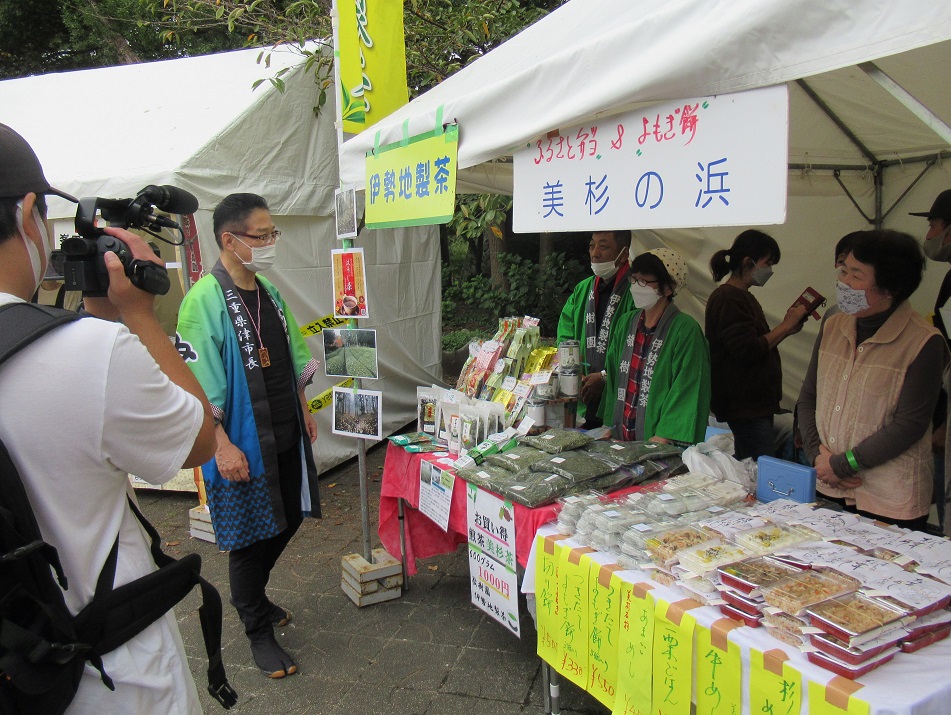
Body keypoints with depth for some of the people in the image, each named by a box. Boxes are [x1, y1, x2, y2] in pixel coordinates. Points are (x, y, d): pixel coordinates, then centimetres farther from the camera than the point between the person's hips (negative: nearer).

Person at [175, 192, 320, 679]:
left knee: (286, 520, 20)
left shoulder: (269, 292, 7)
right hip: (240, 446, -8)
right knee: (248, 538, 8)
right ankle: (258, 631, 28)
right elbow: (199, 384, -20)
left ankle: (251, 596, 45)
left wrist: (302, 409, 17)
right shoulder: (203, 300, -18)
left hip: (285, 438, 8)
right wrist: (222, 445, -21)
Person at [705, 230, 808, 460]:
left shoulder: (743, 297, 19)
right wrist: (785, 326, -10)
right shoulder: (728, 298, -13)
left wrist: (787, 329, 10)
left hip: (756, 401, 10)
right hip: (746, 405, -10)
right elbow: (748, 350, -20)